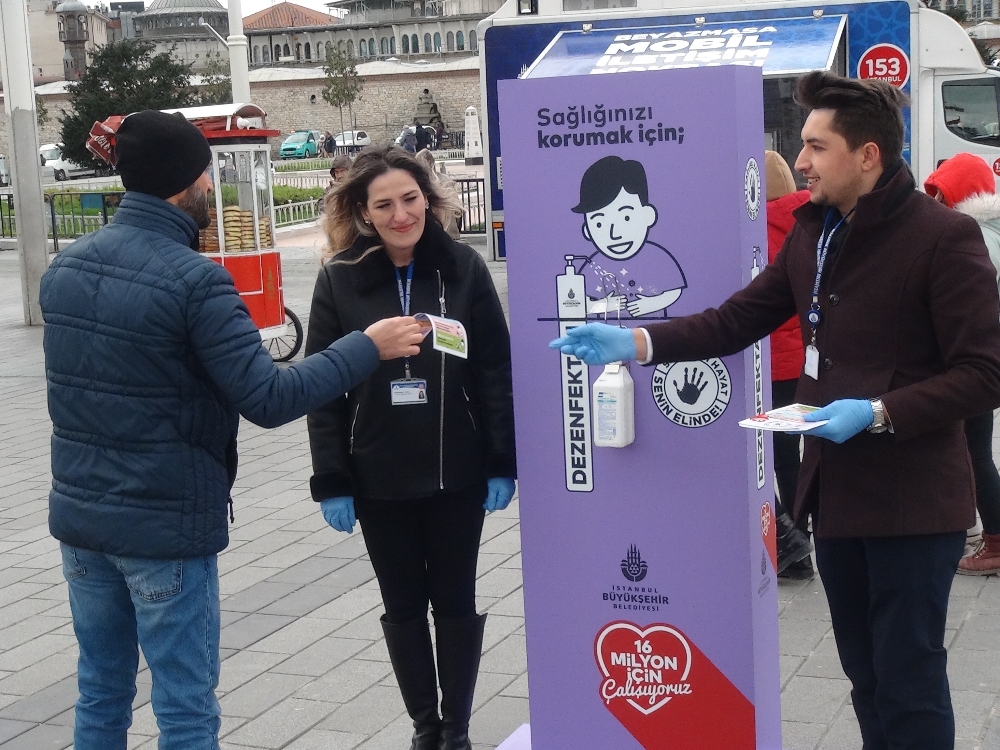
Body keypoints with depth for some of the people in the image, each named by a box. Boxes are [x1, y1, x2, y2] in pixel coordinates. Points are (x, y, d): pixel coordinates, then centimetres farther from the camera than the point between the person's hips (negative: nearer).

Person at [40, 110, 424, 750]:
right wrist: (368, 347, -12)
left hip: (78, 514, 7)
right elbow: (269, 399, -22)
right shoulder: (194, 279, -19)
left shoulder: (66, 266, 3)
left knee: (101, 693, 18)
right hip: (166, 527, -7)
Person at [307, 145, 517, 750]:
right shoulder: (340, 279, -4)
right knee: (403, 605, 12)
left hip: (457, 472, 0)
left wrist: (503, 464, -7)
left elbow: (496, 372, -3)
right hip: (379, 478, 1)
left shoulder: (463, 267, -5)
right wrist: (331, 482, -6)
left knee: (455, 601, 11)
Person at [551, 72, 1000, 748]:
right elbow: (738, 318, 6)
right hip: (835, 489, 7)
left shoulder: (944, 236, -14)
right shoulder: (812, 233, 9)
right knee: (865, 672, 17)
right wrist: (635, 342, -6)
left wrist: (879, 412, -26)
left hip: (913, 500, -7)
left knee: (908, 682, 0)